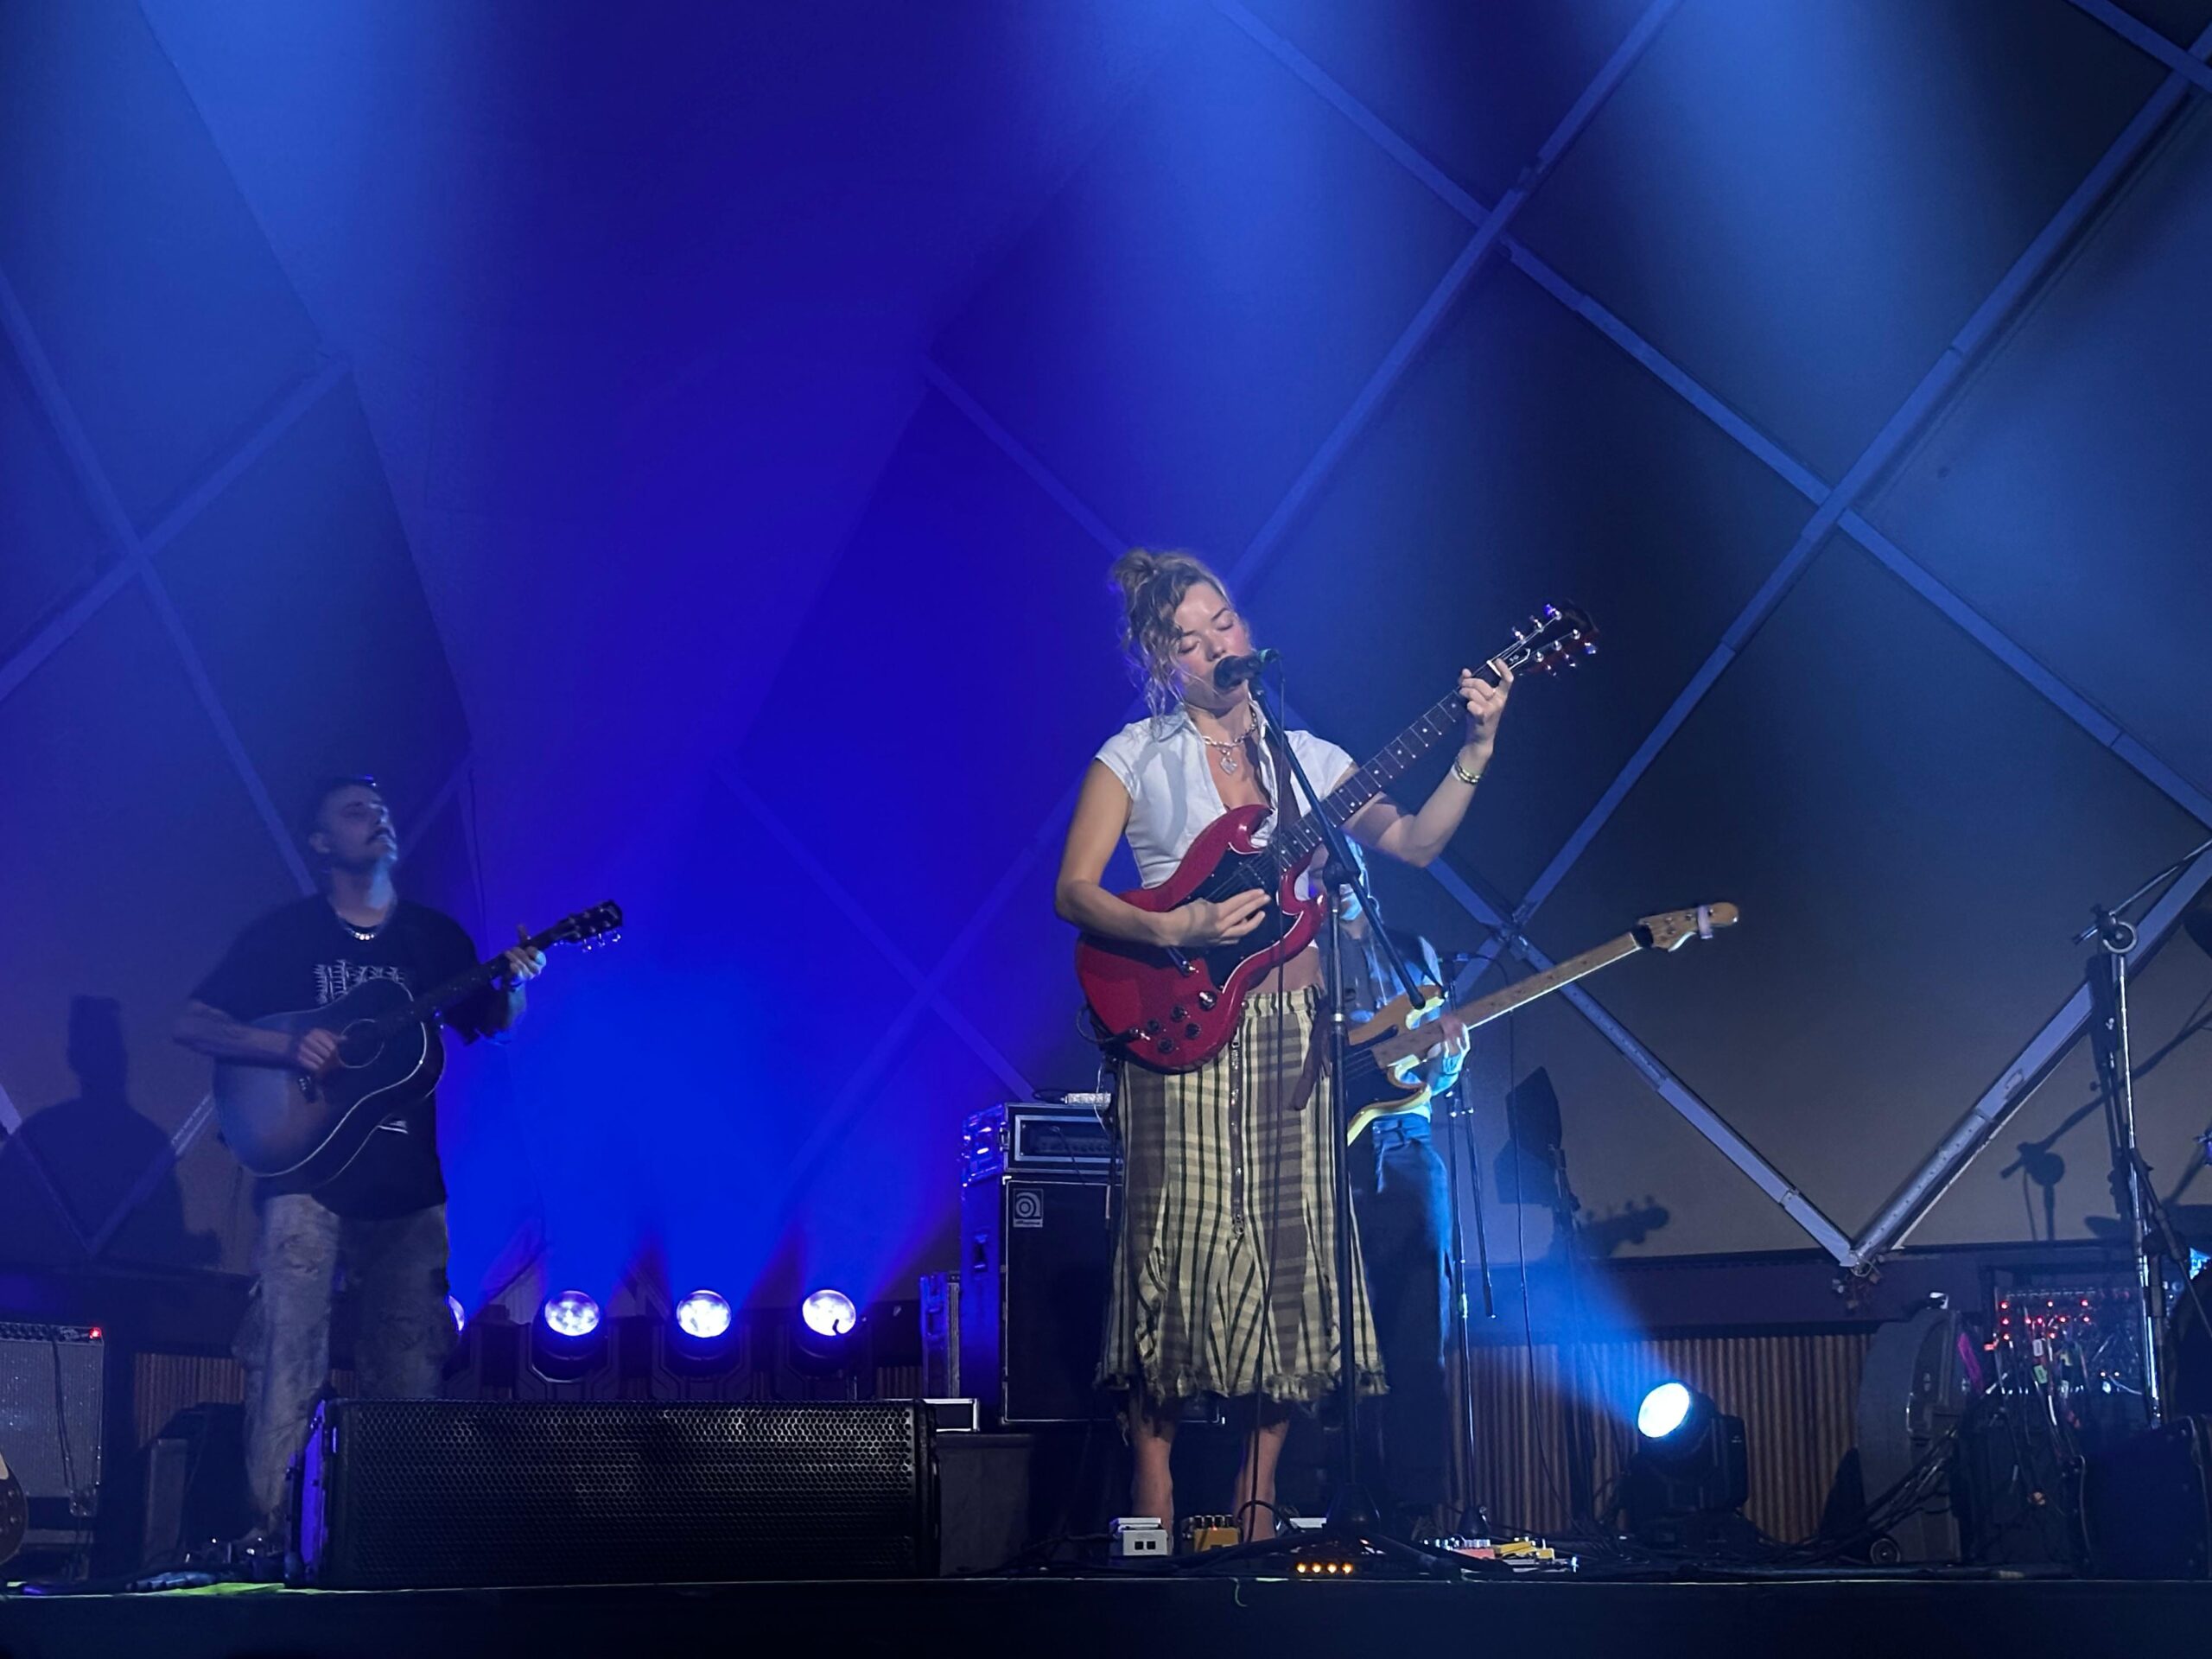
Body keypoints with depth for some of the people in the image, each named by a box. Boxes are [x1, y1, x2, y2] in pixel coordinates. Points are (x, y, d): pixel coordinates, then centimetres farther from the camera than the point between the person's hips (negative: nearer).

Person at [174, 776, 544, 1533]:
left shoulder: (436, 936, 13)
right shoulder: (286, 932, 4)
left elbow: (489, 1027, 15)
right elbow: (192, 1024, 2)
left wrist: (513, 984, -7)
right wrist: (288, 1045, -15)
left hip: (409, 1187, 3)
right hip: (308, 1175, -3)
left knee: (406, 1374, 2)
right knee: (289, 1362, -12)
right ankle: (271, 1534, -8)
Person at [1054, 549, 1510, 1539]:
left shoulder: (1307, 758, 15)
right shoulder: (1135, 756, 5)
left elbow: (1414, 842, 5)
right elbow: (1073, 892, -3)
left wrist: (1474, 750, -7)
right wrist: (1178, 930, -17)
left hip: (1294, 1031, 4)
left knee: (1294, 1252, 1)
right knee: (1184, 1246, -8)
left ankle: (1255, 1505, 11)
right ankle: (1155, 1508, 0)